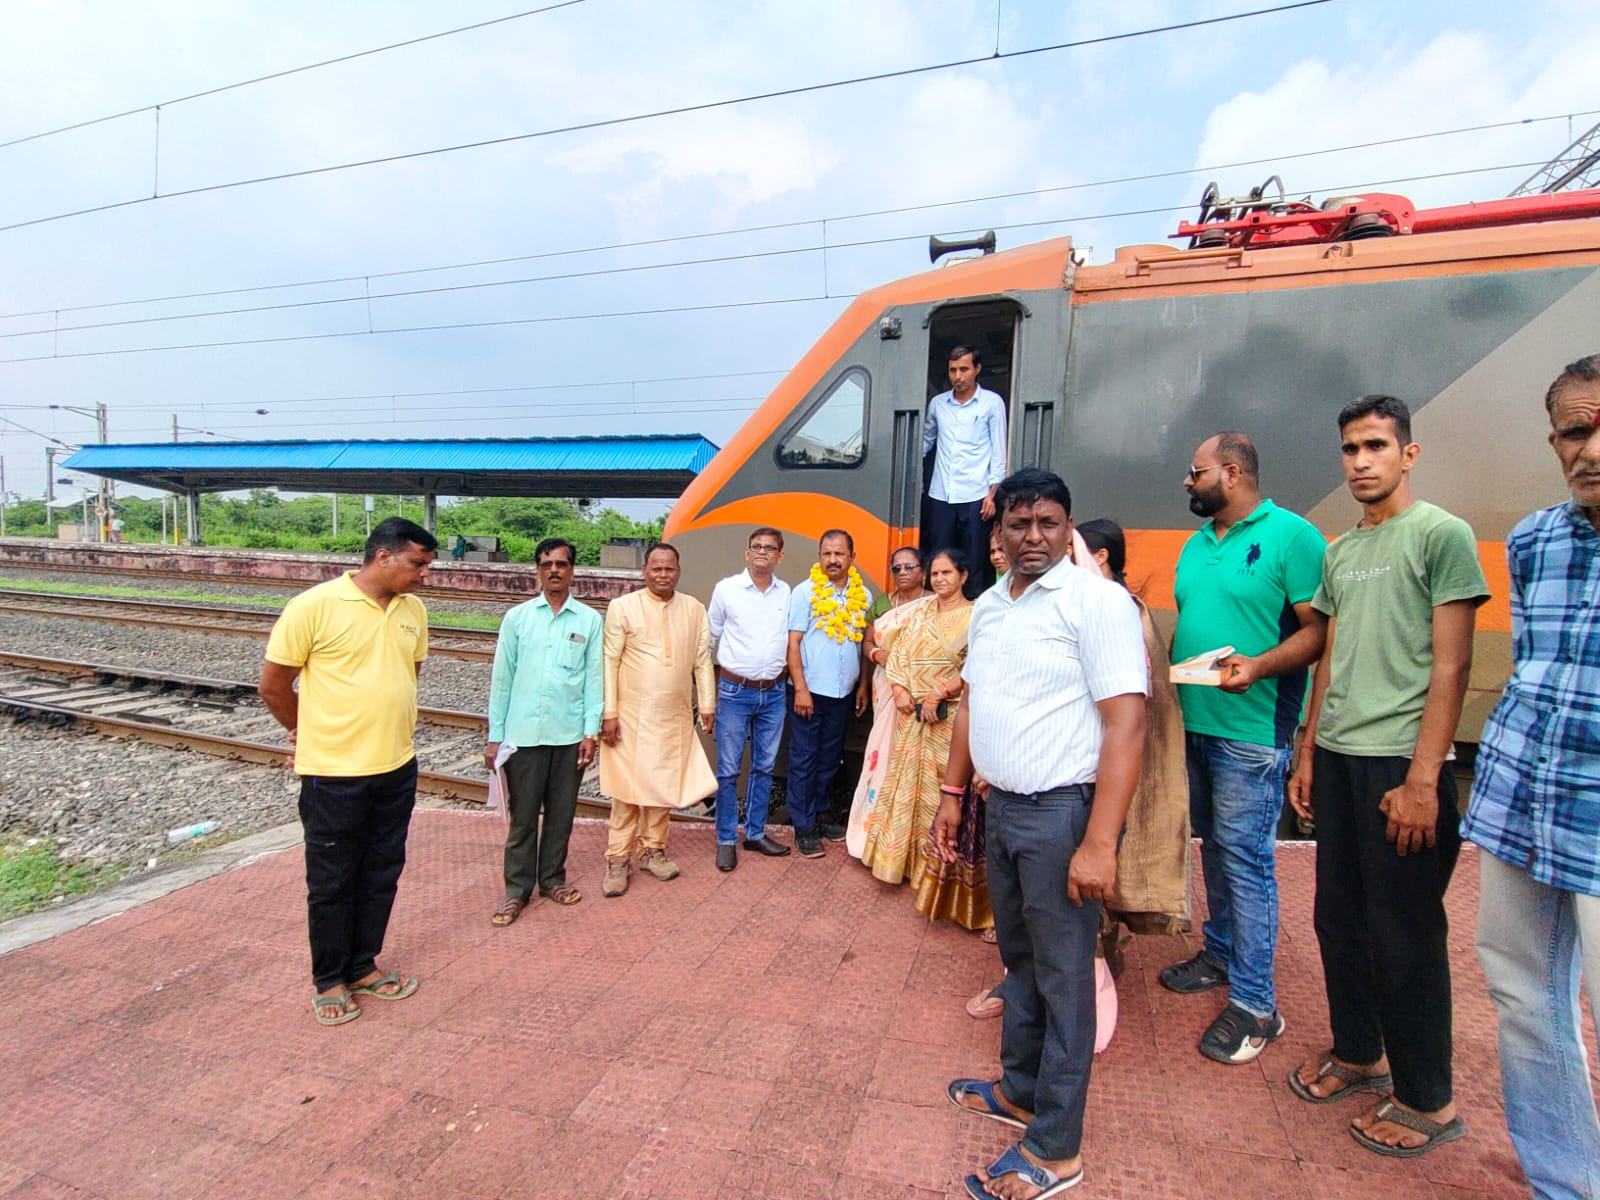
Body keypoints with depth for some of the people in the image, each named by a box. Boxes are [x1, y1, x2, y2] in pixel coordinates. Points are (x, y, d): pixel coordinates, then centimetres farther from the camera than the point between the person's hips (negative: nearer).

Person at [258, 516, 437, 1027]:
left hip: (397, 768, 5)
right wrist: (308, 732, 7)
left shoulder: (413, 610, 2)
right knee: (332, 881, 11)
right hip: (333, 773, -5)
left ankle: (363, 966, 35)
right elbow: (274, 683, -6)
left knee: (382, 875, 17)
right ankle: (329, 980, 30)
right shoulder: (315, 606, -15)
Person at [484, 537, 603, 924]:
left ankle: (552, 878, 29)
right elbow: (501, 679, 3)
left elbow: (595, 678, 2)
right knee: (522, 815, 7)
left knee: (561, 814, 12)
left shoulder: (590, 620, 1)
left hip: (570, 734, 1)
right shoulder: (517, 617, 1)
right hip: (524, 733, 0)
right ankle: (517, 888, 21)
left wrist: (591, 731, -3)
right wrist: (494, 736, 2)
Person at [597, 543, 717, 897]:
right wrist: (609, 712, -9)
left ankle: (652, 849, 27)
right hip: (633, 714, -3)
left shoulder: (694, 609, 5)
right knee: (627, 786, 2)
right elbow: (610, 662, -6)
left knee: (662, 783, 11)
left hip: (676, 716, 3)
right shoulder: (622, 607, -5)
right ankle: (618, 859, 14)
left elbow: (702, 659, 9)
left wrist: (707, 703, 8)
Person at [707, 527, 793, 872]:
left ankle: (755, 833, 27)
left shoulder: (787, 593, 4)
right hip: (735, 691, -3)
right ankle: (726, 840, 15)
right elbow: (710, 637, 3)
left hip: (774, 692, 3)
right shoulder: (726, 588, -4)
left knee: (764, 767, 13)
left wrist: (791, 680, 10)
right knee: (728, 770, 2)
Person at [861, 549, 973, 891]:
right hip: (912, 713, 6)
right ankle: (905, 858, 26)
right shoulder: (921, 613, 14)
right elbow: (898, 653, 9)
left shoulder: (975, 615, -4)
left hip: (949, 717, -6)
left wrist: (939, 693, -18)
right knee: (906, 783, 11)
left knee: (941, 787, -2)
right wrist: (900, 690, -6)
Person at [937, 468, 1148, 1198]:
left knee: (1062, 976, 6)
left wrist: (1100, 842, -22)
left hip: (1061, 812, -7)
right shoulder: (987, 606, 9)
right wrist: (952, 793, 14)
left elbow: (1126, 725, -19)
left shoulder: (1097, 601, -14)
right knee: (1018, 958, 20)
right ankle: (1020, 1091, 39)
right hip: (1001, 807, 7)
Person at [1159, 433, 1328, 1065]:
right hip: (1192, 723, 8)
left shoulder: (1292, 535, -9)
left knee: (1245, 858, -3)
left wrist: (1259, 666, -27)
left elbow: (1319, 628, -13)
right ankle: (1221, 954, 34)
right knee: (1213, 846, 18)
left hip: (1252, 730, -7)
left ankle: (1254, 1002, 9)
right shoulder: (1195, 545, 14)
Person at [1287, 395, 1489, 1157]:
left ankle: (1428, 1101, 22)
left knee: (1405, 936, 3)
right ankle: (1358, 1054, 34)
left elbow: (1451, 667, -11)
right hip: (1337, 757, 7)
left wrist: (1422, 779, -16)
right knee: (1339, 920, 15)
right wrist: (1307, 757, 14)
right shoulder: (1340, 552, 14)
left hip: (1400, 762, -6)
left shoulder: (1441, 535, -5)